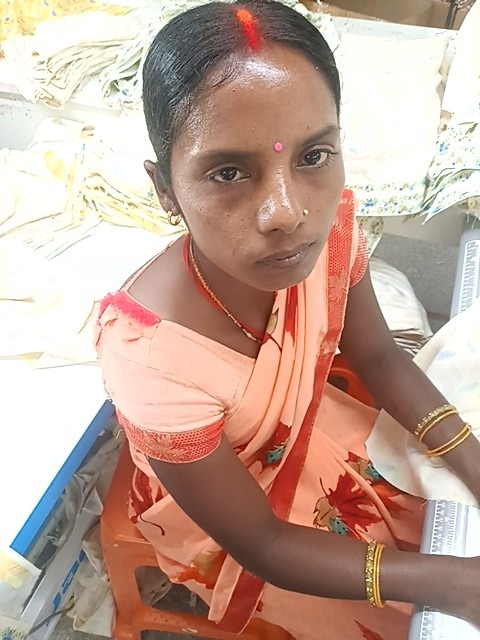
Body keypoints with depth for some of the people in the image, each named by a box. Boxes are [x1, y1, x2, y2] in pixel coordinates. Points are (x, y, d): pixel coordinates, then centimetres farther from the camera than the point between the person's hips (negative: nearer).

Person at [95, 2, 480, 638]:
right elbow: (260, 543, -24)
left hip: (308, 429, 4)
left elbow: (377, 357, -6)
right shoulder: (152, 358, -40)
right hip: (216, 517, -3)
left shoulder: (328, 223, -26)